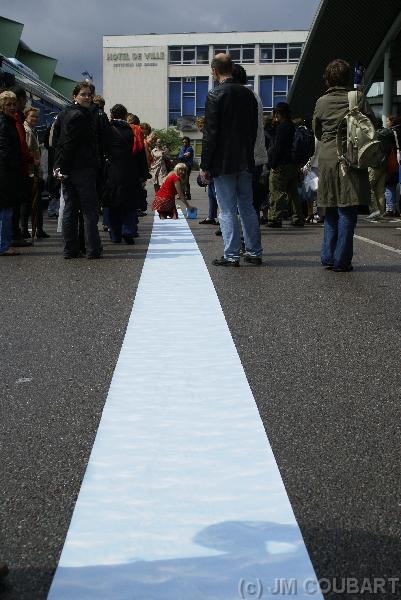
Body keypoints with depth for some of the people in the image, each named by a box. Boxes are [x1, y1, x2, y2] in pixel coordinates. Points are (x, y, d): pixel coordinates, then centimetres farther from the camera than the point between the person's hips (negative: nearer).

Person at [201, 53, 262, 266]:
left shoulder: (215, 95, -12)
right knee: (247, 207, 13)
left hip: (223, 162, -6)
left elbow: (210, 133, -14)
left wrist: (205, 165, -9)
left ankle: (231, 255, 1)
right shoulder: (248, 94, 7)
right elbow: (254, 128, 12)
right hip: (245, 161, 6)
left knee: (228, 211, -1)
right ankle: (254, 252, 18)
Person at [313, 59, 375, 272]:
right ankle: (341, 260, 0)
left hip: (327, 159, 3)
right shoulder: (358, 98, -3)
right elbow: (372, 125, 1)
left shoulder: (321, 102, 3)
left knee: (331, 211, 14)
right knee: (347, 211, 0)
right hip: (352, 159, -3)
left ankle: (328, 257, 15)